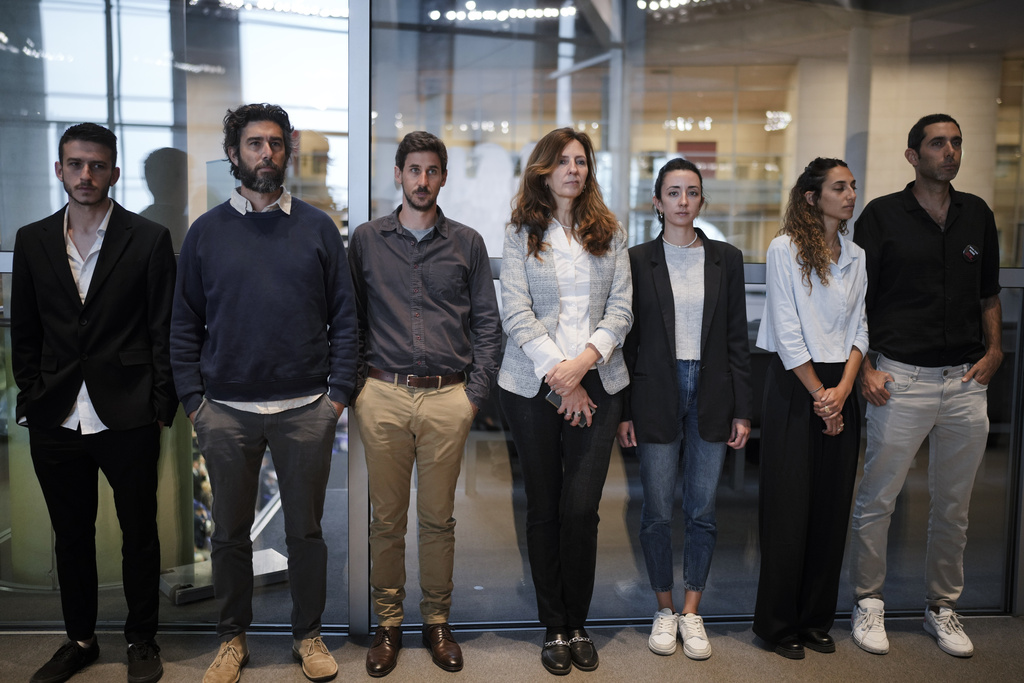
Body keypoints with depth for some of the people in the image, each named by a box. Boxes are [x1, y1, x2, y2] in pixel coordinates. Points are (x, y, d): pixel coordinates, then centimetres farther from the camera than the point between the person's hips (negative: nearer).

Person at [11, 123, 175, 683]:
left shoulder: (149, 240, -3)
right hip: (55, 420, 4)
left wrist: (160, 406, -6)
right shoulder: (32, 240, 8)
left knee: (139, 533, 9)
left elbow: (164, 332, -3)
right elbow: (23, 331, 12)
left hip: (128, 419, -3)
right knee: (71, 535, 15)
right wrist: (33, 396, 5)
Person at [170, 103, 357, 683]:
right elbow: (185, 324, 6)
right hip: (226, 412, 1)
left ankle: (309, 635, 28)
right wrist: (193, 400, -1)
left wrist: (339, 392, -4)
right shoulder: (206, 232, 5)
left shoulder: (318, 227, 3)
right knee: (231, 532, 13)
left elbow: (345, 315, 2)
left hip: (307, 411, -1)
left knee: (306, 530, 10)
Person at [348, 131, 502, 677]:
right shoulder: (366, 240, 8)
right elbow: (350, 319, 10)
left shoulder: (467, 243, 8)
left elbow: (487, 323, 8)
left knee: (438, 518, 8)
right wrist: (355, 386, 2)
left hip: (447, 397, 0)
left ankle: (437, 622, 23)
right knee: (386, 518, 7)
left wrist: (475, 393, 0)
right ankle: (388, 623, 22)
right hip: (383, 395, 0)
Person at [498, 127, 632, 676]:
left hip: (597, 383, 1)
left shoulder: (609, 233, 11)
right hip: (532, 383, -1)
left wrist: (585, 358, -12)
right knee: (543, 508, 6)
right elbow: (516, 312, -3)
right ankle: (554, 628, 20)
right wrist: (558, 372, -11)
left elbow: (621, 307, 3)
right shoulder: (520, 233, 5)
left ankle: (578, 625, 16)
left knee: (581, 508, -3)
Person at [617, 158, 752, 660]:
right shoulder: (638, 260, 2)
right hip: (656, 395, -1)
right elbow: (627, 339, 1)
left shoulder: (726, 259, 7)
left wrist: (742, 409, 2)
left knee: (702, 510, 6)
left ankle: (692, 612, 21)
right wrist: (623, 411, -3)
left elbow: (737, 337, 7)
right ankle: (664, 610, 22)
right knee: (658, 511, 4)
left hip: (711, 393, 2)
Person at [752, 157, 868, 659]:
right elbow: (787, 331, -10)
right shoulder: (786, 247, -6)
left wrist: (843, 389, -7)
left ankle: (817, 617, 21)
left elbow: (860, 327, 8)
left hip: (841, 388, 5)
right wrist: (819, 395, -10)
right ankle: (778, 622, 13)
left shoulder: (856, 256, 12)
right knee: (789, 507, -1)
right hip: (794, 385, -5)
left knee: (832, 506, 8)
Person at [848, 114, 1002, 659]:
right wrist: (864, 368, -8)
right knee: (876, 500, 2)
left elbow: (989, 293, 20)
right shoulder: (882, 215, -1)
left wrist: (993, 350, 6)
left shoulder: (978, 215, 12)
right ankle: (868, 603, 18)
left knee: (953, 506, 12)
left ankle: (942, 607, 27)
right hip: (900, 379, -4)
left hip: (965, 381, 4)